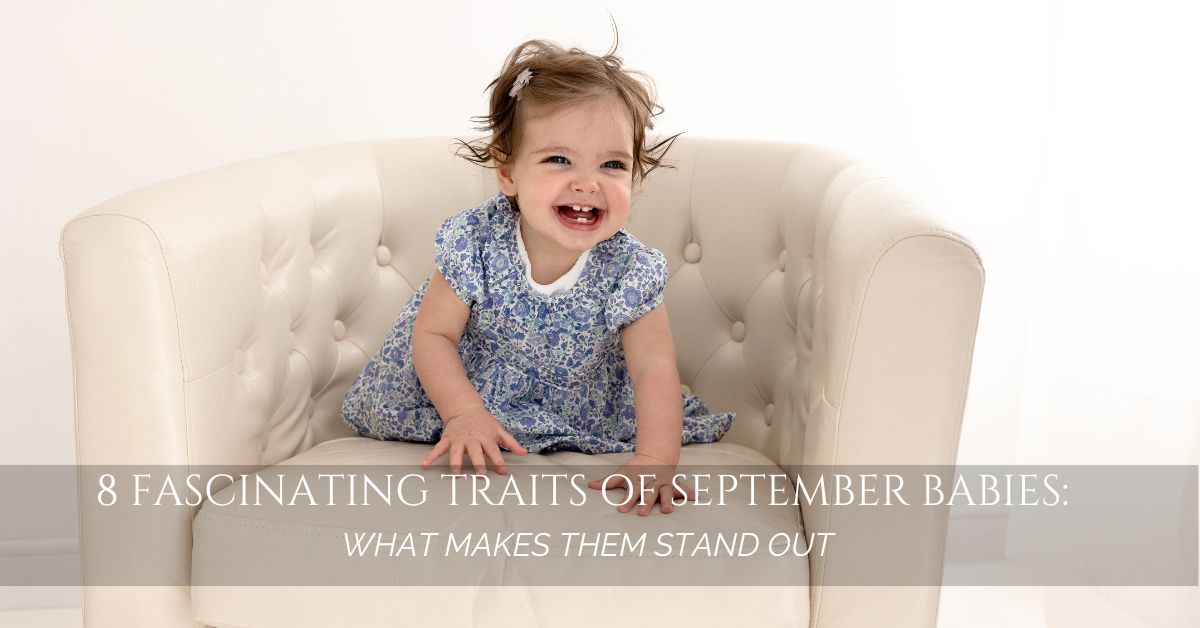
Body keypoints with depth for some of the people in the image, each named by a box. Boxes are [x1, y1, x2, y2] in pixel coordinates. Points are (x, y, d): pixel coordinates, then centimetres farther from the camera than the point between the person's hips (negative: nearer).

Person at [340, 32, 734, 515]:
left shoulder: (631, 271, -27)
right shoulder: (474, 242, -29)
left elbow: (654, 367, -27)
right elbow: (433, 335, -20)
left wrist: (655, 461, -41)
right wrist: (465, 413, -34)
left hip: (581, 399, 1)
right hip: (471, 383, -1)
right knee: (383, 411, -9)